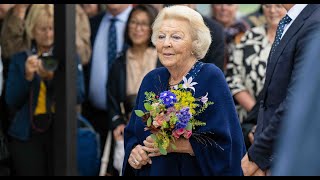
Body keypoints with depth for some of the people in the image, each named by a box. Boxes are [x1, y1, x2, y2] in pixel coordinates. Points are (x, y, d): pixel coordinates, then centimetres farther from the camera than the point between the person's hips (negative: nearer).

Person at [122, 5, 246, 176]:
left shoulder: (211, 78, -15)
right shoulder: (151, 80, 2)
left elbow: (224, 143, -21)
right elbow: (132, 134, 9)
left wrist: (175, 145, -26)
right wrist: (133, 151, -11)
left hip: (196, 171, -5)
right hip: (152, 171, 5)